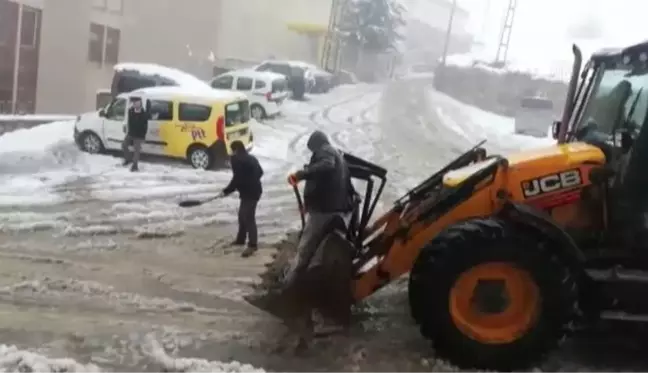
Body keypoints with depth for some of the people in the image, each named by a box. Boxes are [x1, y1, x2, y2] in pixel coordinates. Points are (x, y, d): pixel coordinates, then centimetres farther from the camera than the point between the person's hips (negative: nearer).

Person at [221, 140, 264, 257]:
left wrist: (227, 191, -9)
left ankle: (252, 245, -11)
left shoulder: (237, 160, -15)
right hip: (253, 190, 11)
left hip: (249, 192, -11)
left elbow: (237, 179, -20)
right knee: (243, 215, 21)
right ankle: (241, 239, 34)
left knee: (249, 218, -10)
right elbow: (260, 172, 24)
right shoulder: (251, 158, 15)